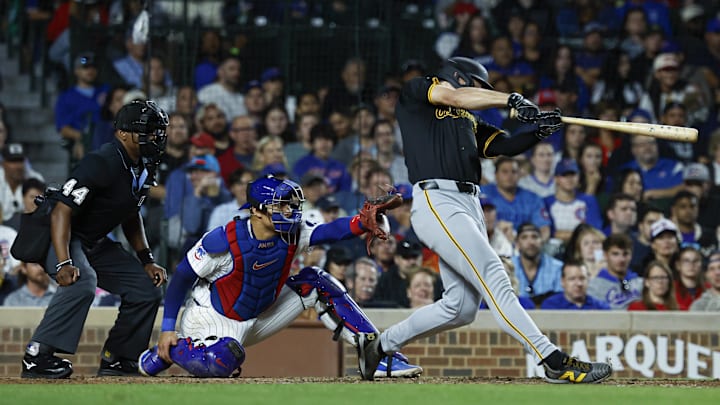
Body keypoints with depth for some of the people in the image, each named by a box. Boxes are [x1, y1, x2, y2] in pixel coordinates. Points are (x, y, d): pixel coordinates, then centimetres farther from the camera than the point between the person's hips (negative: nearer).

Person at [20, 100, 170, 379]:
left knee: (146, 288, 5)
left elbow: (130, 215, 20)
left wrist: (146, 260, 10)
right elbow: (62, 211, -30)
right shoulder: (103, 164, -26)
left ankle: (116, 359, 13)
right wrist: (63, 263, -39)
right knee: (81, 281, -36)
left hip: (96, 245, 10)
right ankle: (37, 356, -32)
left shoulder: (143, 168, 4)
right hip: (61, 238, -10)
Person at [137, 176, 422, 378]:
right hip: (214, 320, -6)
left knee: (317, 283, -5)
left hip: (258, 318, 6)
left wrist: (363, 221, -49)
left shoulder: (291, 236, -11)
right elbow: (182, 278, -15)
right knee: (219, 364, -40)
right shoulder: (224, 241, -25)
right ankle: (165, 352, -4)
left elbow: (329, 232, -27)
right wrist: (167, 329, -15)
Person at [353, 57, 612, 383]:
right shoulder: (416, 92, 10)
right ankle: (555, 362, -28)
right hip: (436, 201, -8)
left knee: (461, 308, 5)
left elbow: (507, 145, 13)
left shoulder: (470, 123, 28)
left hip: (470, 208, 8)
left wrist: (539, 131, -7)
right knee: (493, 276, -19)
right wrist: (511, 100, -16)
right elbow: (455, 97, -9)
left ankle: (380, 344, 23)